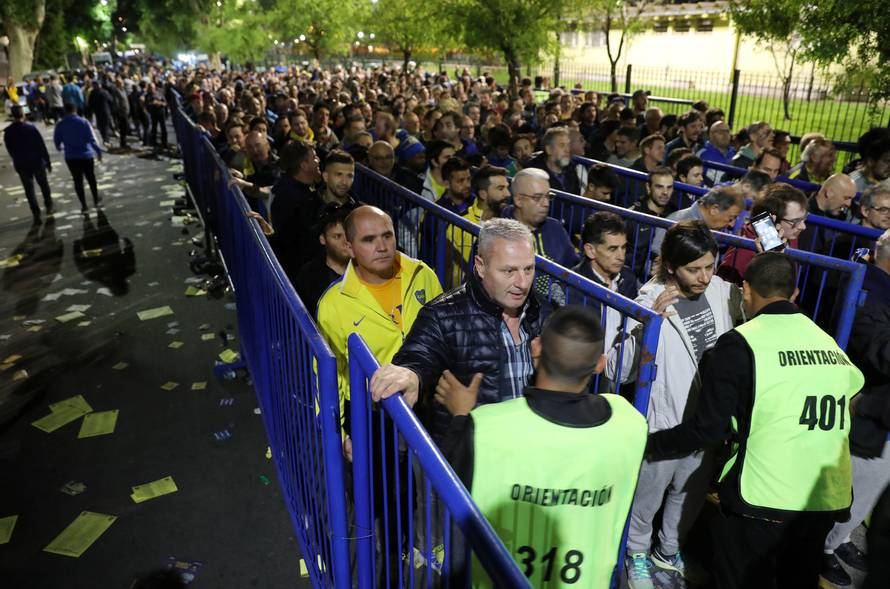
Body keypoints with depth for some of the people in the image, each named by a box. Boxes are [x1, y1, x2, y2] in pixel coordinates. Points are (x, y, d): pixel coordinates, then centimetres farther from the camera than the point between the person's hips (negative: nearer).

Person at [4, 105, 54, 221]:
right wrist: (48, 162, -4)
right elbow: (42, 146, -11)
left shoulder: (7, 133, -4)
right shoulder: (31, 128, -12)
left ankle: (36, 212, 0)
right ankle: (49, 206, 28)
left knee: (29, 189, 7)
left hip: (21, 165, 1)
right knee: (43, 184, 17)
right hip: (37, 162, -1)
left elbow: (10, 151, 5)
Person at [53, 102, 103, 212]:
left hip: (71, 157, 1)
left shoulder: (61, 124, -3)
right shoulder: (83, 122, -9)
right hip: (86, 155, -1)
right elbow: (92, 139, -14)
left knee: (78, 180, 7)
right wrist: (98, 151, -4)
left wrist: (59, 147, 27)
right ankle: (96, 200, 28)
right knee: (91, 178, 16)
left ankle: (83, 205, 6)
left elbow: (56, 140, 5)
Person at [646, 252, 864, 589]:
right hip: (827, 499, 6)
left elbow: (706, 428, -13)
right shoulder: (829, 342, 4)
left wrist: (654, 444, 2)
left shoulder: (740, 344, -13)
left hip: (762, 501, -5)